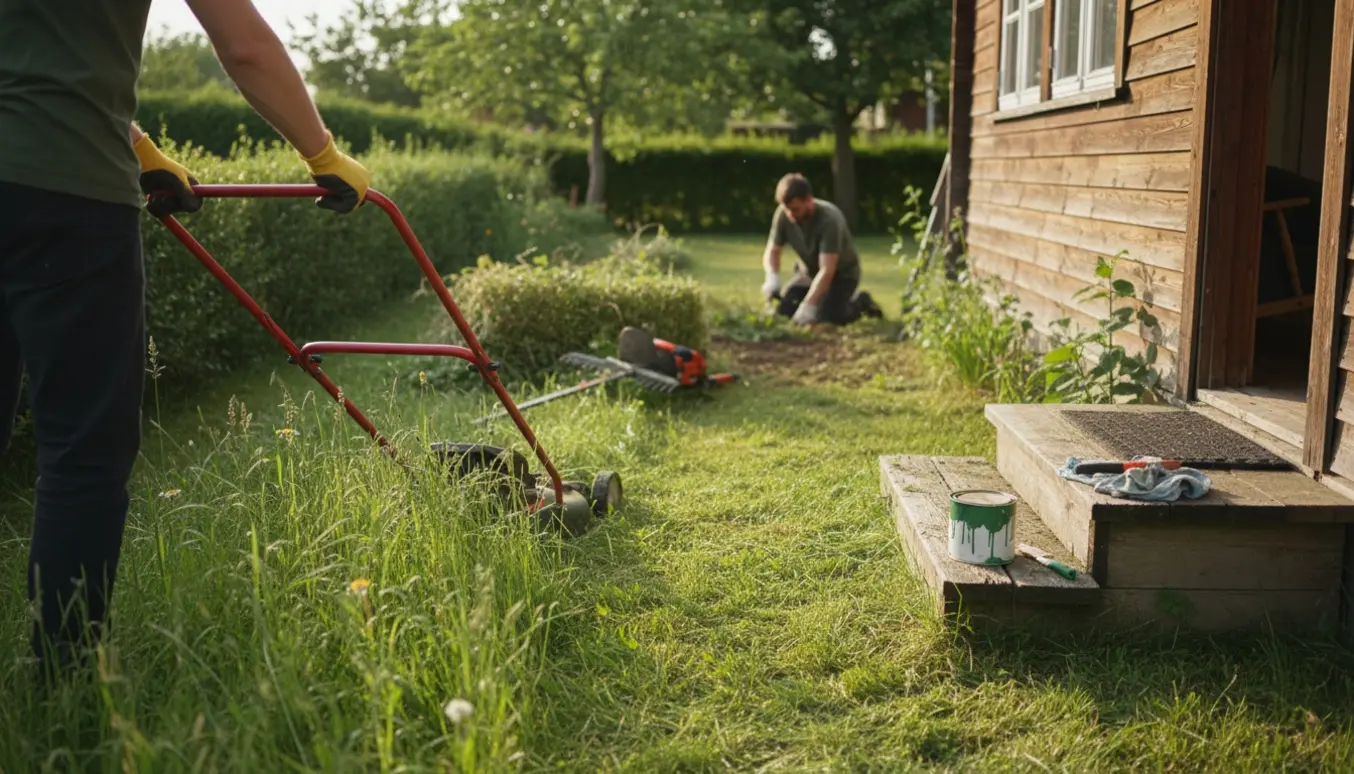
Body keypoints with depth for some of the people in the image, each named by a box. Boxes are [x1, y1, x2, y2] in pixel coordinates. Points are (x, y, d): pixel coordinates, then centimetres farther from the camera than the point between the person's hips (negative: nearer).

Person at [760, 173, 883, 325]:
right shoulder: (783, 214, -19)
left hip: (842, 274, -5)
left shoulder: (829, 219, -34)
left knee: (828, 317, -24)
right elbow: (772, 252, -11)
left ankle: (859, 303, 6)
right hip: (809, 272, 5)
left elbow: (827, 270, -38)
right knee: (782, 311, -11)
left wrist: (808, 306, -47)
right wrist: (772, 277, -33)